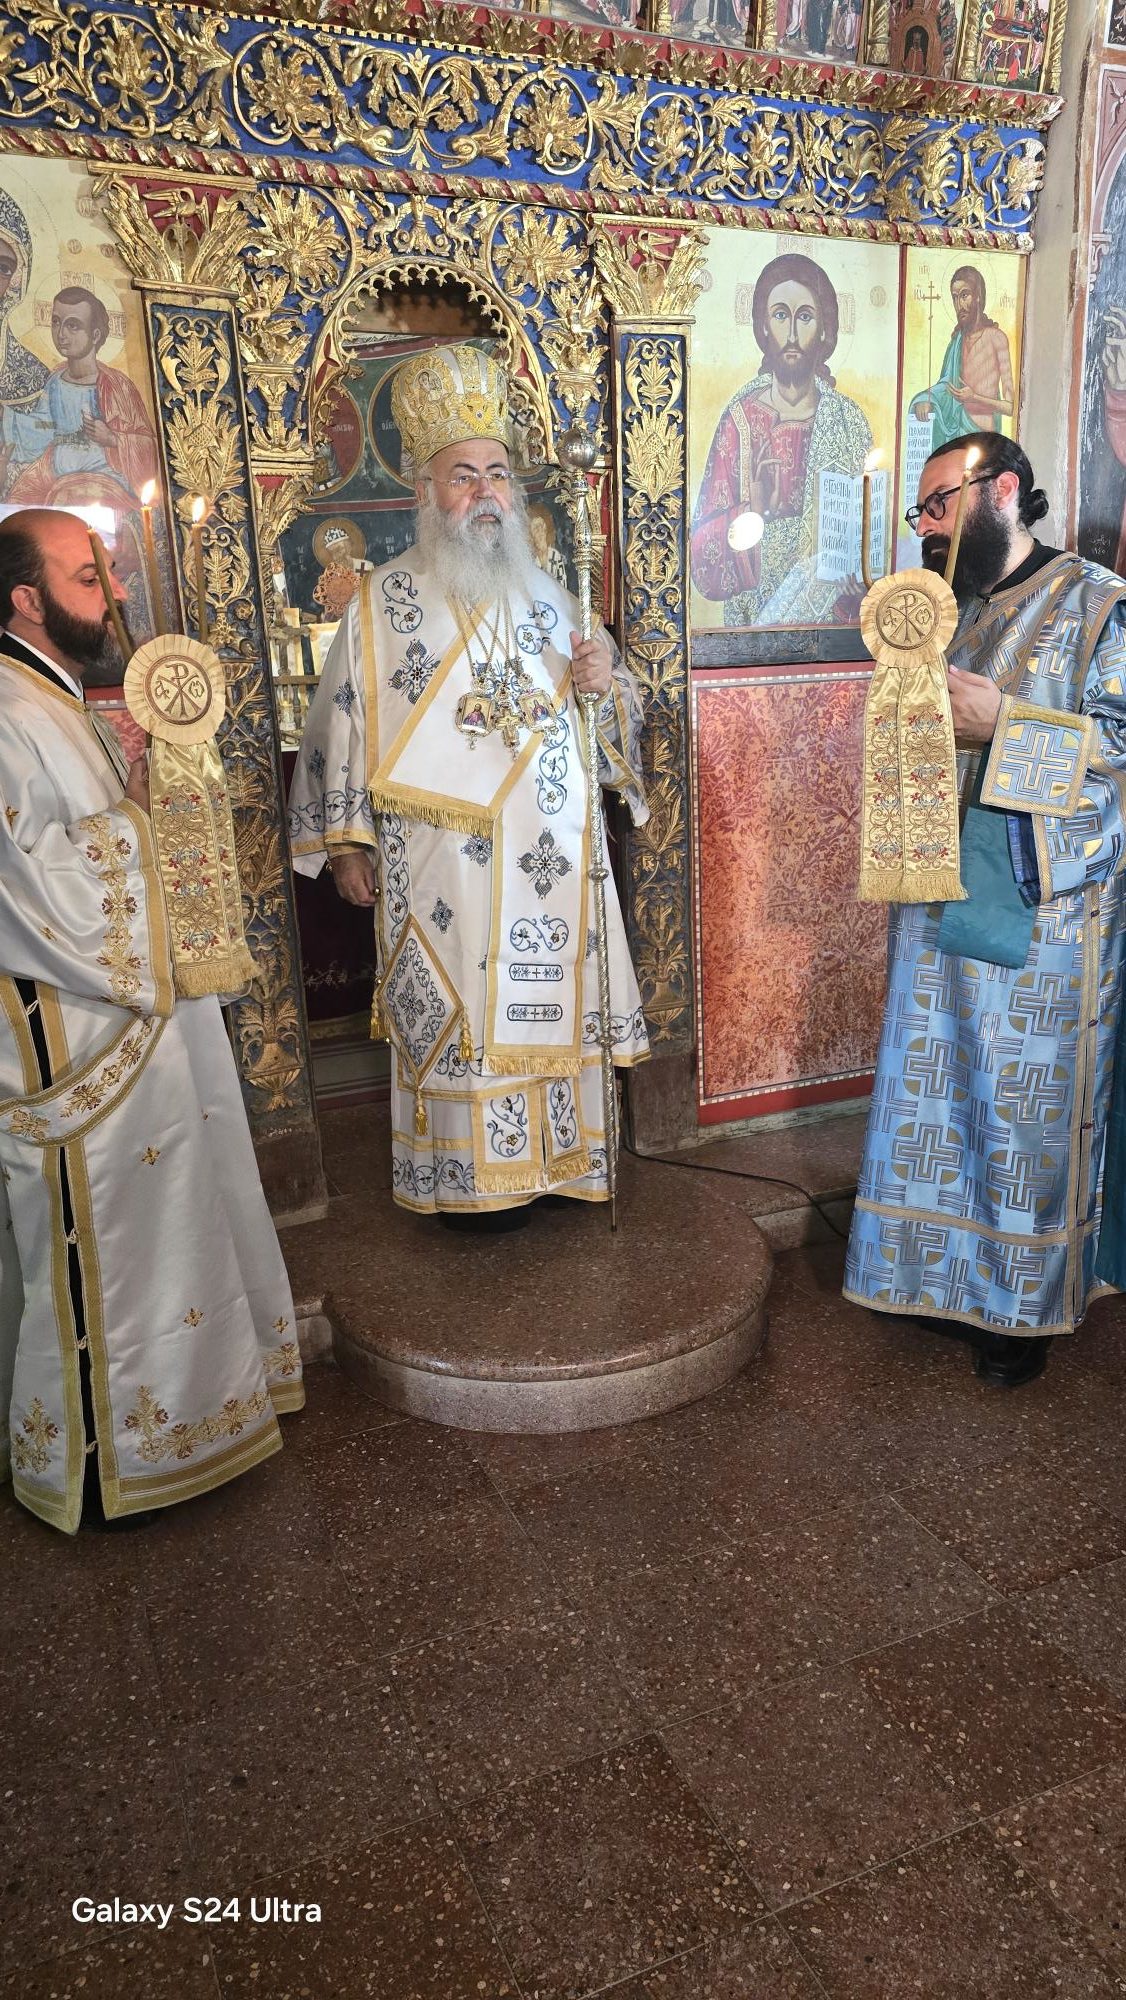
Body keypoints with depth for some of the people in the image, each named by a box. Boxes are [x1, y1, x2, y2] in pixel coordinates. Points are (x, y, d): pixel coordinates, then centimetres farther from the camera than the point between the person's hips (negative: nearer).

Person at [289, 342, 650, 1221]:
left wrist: (606, 682, -8)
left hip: (549, 853, 4)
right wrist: (346, 842, -4)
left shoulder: (546, 591, 11)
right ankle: (468, 1175, 17)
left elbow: (615, 703, 16)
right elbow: (344, 721, -1)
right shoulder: (385, 601, -1)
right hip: (440, 862, -3)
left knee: (547, 1005, 9)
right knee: (455, 1015, 2)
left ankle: (546, 1155, 26)